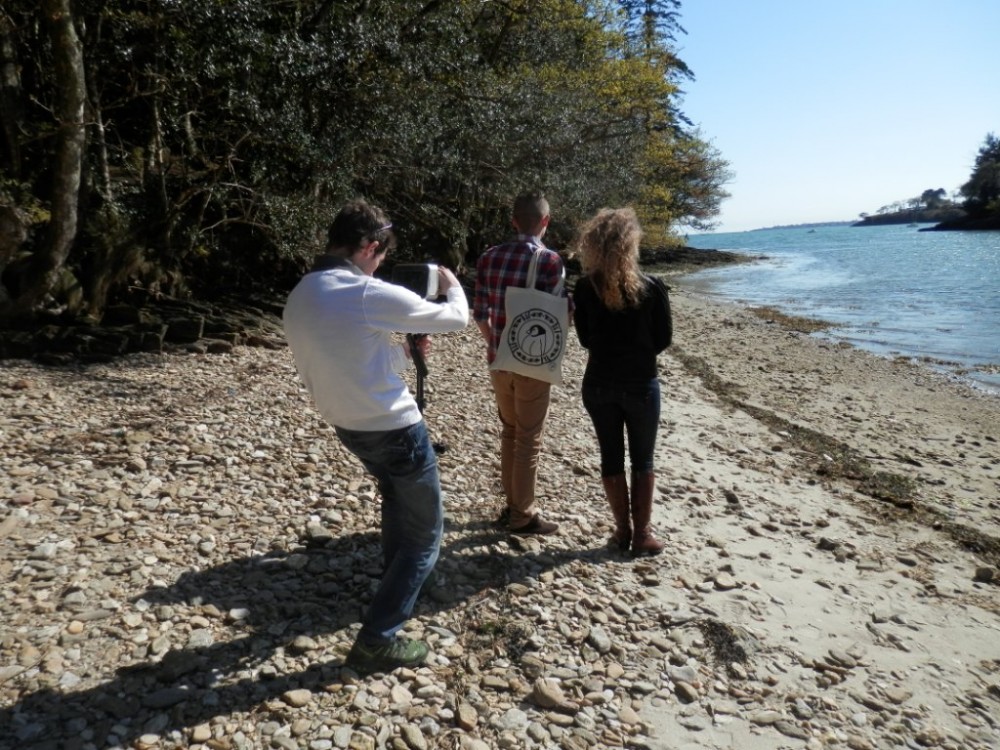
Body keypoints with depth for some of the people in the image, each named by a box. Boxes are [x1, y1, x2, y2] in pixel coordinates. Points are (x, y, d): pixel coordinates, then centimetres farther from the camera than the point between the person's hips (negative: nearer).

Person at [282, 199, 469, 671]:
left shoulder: (298, 299, 0)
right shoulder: (372, 295, -23)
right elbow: (456, 318, -11)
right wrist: (451, 285, 11)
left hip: (347, 427, 8)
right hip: (394, 428, -8)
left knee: (395, 496, 35)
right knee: (425, 535, 8)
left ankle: (396, 581, 51)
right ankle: (376, 640, 9)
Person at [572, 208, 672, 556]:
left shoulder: (584, 288, -7)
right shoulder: (652, 287, -12)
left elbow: (585, 338, 2)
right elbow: (663, 339, -3)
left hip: (598, 384, 2)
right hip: (640, 385, -2)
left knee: (611, 457, 14)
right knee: (643, 460, 12)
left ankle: (623, 530, 22)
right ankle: (642, 533, 18)